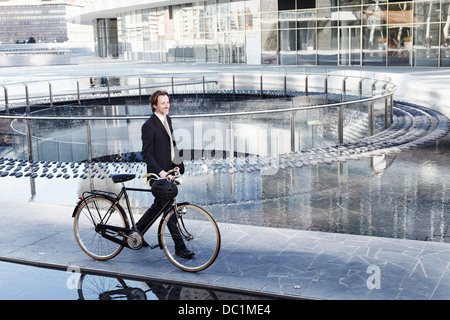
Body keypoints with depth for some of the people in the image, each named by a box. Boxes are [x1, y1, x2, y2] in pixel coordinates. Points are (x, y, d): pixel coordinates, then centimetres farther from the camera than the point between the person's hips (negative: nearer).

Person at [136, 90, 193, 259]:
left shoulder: (167, 119, 12)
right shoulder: (149, 126, -15)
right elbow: (147, 154, -18)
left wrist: (179, 164, 16)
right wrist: (160, 172, -27)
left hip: (169, 170, 9)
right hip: (158, 174, -9)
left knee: (159, 205, 17)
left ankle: (136, 231, 35)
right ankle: (179, 247, 3)